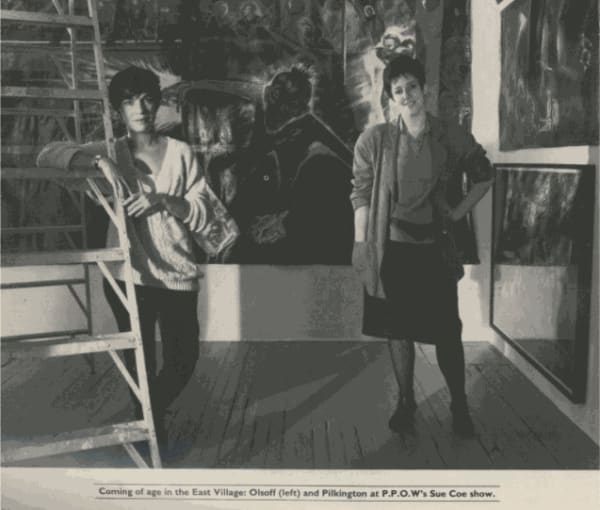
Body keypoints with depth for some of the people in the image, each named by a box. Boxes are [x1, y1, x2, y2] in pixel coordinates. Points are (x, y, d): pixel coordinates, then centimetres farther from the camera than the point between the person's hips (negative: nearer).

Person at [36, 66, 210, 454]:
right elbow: (48, 154, -6)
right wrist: (99, 161, -20)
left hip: (177, 274, 0)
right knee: (139, 362, 11)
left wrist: (164, 200, -20)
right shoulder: (111, 151, 4)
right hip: (129, 275, 0)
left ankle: (154, 412, 33)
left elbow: (202, 216, -2)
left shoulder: (181, 153, 2)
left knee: (184, 360, 3)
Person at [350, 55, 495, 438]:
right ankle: (405, 402, 26)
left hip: (436, 250, 0)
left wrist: (459, 212, 3)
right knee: (398, 330, 10)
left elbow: (485, 176, 13)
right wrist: (362, 246, -5)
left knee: (447, 332, 4)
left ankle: (460, 406, 21)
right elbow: (361, 195, -2)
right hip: (393, 249, 0)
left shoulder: (453, 138, -2)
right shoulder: (374, 140, -4)